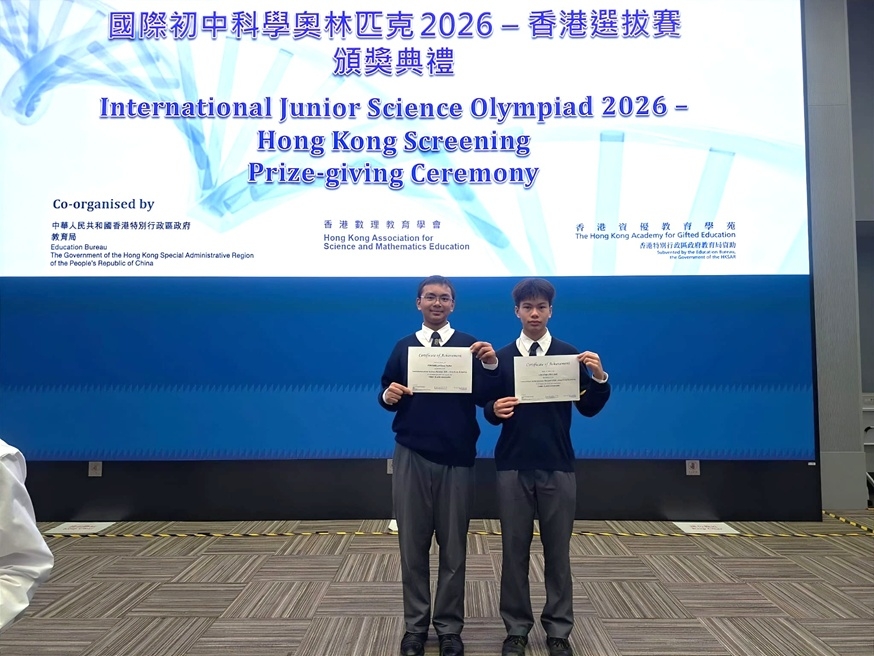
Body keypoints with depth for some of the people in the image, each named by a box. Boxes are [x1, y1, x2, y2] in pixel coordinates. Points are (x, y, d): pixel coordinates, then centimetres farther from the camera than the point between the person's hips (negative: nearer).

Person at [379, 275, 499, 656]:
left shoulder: (469, 345, 2)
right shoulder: (404, 347, 9)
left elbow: (483, 399, -7)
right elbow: (386, 394, 8)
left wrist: (490, 365, -24)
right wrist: (388, 396, -14)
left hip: (457, 457, -1)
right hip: (411, 455, 2)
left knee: (453, 545, 8)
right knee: (413, 543, 9)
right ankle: (415, 625, 23)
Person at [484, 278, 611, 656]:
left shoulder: (570, 354, 3)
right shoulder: (502, 357, 4)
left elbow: (588, 408, -1)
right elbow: (489, 411, 4)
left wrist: (599, 378, -18)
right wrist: (495, 410, -18)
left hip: (558, 466, 0)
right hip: (513, 466, 0)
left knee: (558, 551, 7)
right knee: (514, 550, 7)